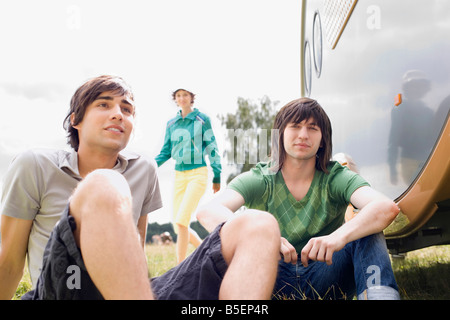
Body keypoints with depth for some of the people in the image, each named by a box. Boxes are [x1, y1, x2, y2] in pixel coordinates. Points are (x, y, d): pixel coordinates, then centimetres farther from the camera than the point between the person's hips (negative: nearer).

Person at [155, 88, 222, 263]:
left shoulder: (202, 119, 1)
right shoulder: (171, 123, 12)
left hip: (198, 173, -5)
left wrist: (217, 176, 0)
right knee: (178, 225, 6)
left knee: (181, 221, -18)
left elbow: (212, 148, 2)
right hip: (179, 175, 6)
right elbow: (166, 152, 16)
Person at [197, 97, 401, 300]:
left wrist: (339, 236, -46)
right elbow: (207, 212, -25)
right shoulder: (259, 180, -6)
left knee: (366, 228, -23)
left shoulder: (336, 179, -6)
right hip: (274, 281, 0)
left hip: (325, 280, 1)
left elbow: (387, 208, -26)